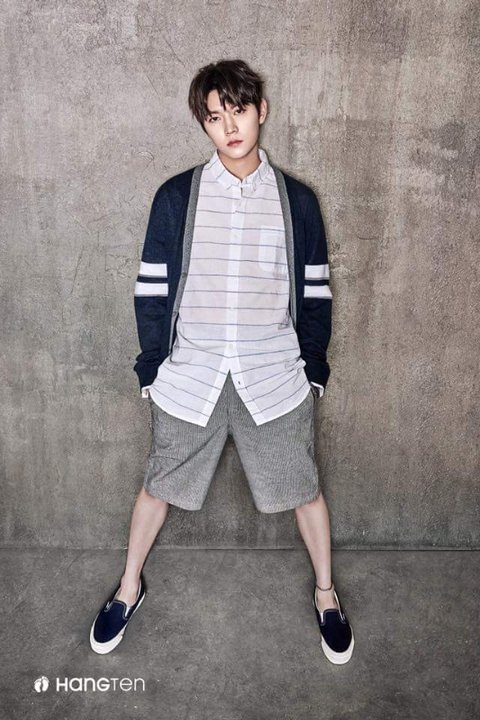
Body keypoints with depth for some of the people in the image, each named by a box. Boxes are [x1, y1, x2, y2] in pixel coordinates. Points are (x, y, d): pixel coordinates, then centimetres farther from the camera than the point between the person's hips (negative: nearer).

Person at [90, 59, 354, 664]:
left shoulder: (296, 199, 0)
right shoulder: (175, 197, -2)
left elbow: (314, 294, 4)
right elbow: (152, 290, 0)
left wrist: (314, 370, 4)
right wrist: (152, 369, 1)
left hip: (275, 377, 1)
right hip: (190, 376, 0)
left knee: (303, 488, 12)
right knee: (160, 485, 15)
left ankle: (325, 592, 38)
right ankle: (129, 587, 41)